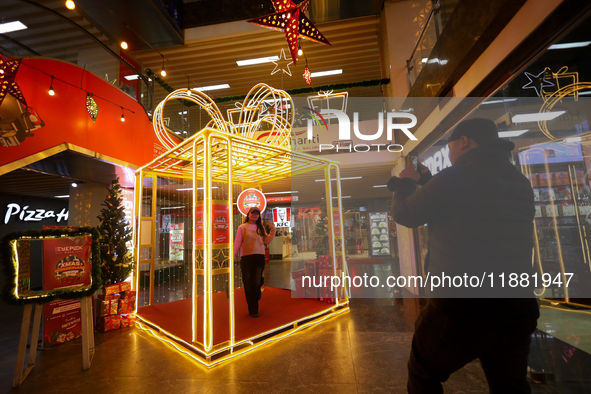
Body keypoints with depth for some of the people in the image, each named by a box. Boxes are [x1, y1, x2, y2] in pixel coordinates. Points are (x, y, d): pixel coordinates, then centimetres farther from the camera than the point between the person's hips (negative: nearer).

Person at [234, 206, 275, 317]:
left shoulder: (261, 228, 14)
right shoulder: (242, 227, 4)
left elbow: (266, 241, 11)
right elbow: (237, 243, 2)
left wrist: (273, 230, 2)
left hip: (259, 258, 2)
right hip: (246, 258, -2)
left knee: (256, 283, -10)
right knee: (248, 284, 2)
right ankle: (253, 310, 18)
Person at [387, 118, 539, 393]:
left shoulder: (456, 177, -16)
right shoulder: (520, 183, 8)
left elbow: (404, 215, -6)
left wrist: (405, 183, 12)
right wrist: (427, 182, 21)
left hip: (460, 310, -7)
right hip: (517, 312, 7)